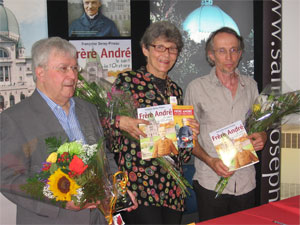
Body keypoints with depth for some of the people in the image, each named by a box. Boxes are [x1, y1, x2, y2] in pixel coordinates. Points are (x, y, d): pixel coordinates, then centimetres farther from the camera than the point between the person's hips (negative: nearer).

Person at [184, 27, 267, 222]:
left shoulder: (250, 85, 8)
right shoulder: (197, 87, -3)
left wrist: (262, 137, -5)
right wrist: (210, 161, -16)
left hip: (246, 181, 3)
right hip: (211, 182, -3)